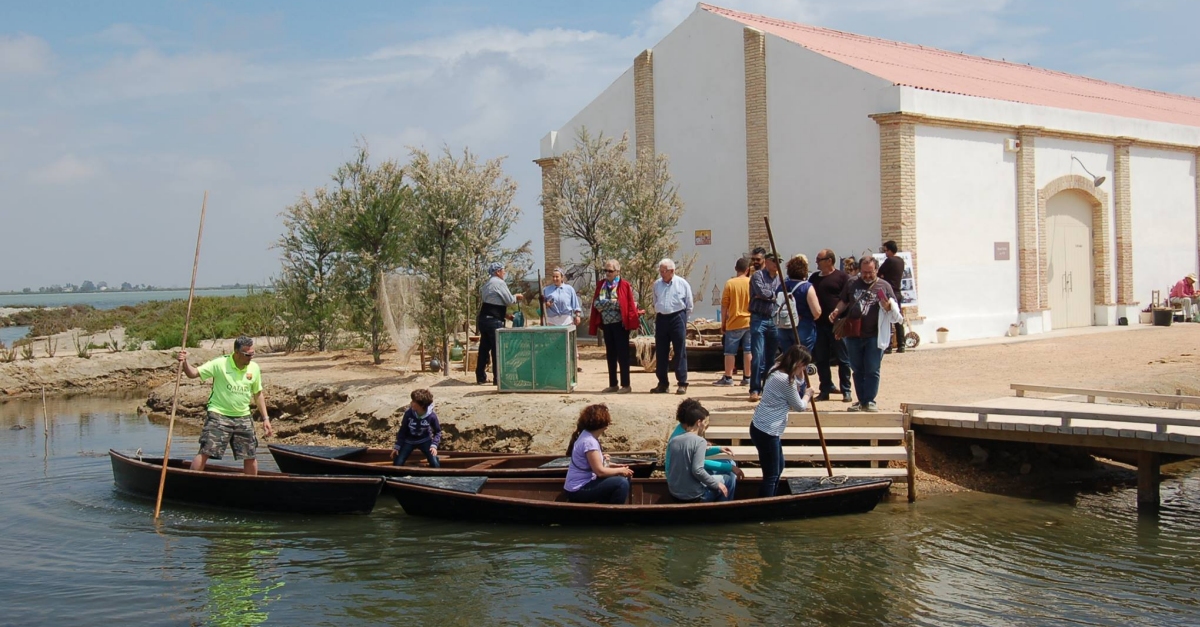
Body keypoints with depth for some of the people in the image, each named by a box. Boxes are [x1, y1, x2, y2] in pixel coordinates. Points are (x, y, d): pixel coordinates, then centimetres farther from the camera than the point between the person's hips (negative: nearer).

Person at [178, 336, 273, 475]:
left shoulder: (254, 368, 3)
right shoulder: (220, 364, -11)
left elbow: (258, 394, 13)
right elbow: (194, 373, -11)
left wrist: (265, 418, 10)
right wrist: (185, 363, -32)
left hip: (243, 417, 4)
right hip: (219, 414, -4)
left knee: (250, 456, 8)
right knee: (205, 452, -10)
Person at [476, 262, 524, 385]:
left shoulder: (487, 283, 19)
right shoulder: (499, 283, -9)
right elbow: (509, 300, -10)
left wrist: (505, 315, 21)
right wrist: (517, 297, 11)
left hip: (483, 318, 9)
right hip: (493, 321, -9)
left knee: (484, 348, 11)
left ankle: (481, 377, 14)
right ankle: (498, 378, -2)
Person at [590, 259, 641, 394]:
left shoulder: (624, 285, -4)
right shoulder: (600, 285, 9)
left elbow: (630, 304, -8)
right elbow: (596, 303, 2)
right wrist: (612, 302, -10)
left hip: (620, 324, -5)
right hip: (606, 324, 5)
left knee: (622, 354, -3)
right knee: (610, 355, 10)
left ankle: (626, 385, 2)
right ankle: (613, 385, 17)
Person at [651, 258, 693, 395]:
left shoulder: (682, 284, -3)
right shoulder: (657, 284, 7)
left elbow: (689, 305, 4)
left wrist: (682, 318, 6)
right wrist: (659, 313, 15)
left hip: (678, 318, -4)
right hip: (661, 319, 4)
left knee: (680, 352, -3)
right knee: (660, 353, 6)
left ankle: (682, 384, 0)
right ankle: (662, 384, 14)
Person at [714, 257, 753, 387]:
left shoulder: (730, 283, -7)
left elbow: (724, 305, -5)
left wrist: (723, 323, 3)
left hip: (734, 323, -3)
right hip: (750, 321, 3)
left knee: (730, 352, 4)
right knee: (748, 351, 6)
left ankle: (728, 378, 4)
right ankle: (747, 378, 8)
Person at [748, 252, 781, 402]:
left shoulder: (779, 278, 15)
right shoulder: (758, 276, -3)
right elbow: (762, 292, -19)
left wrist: (768, 295, -8)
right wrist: (774, 294, -3)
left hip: (774, 320, 6)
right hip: (759, 319, -6)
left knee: (771, 357, 10)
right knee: (758, 356, -10)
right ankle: (755, 390, -8)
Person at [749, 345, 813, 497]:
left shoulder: (778, 370, 6)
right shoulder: (786, 380, -22)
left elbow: (798, 386, 22)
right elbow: (800, 406, -7)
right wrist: (808, 394, 11)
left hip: (764, 428, 11)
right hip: (766, 432, -11)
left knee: (778, 467, 24)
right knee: (771, 475, -2)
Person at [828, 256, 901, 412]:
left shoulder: (884, 286, 2)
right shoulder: (852, 285, 10)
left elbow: (895, 309, 2)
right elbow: (844, 302, 21)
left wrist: (889, 306, -20)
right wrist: (836, 311, 2)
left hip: (874, 336, -4)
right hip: (853, 335, 4)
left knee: (872, 370, -3)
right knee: (857, 370, 10)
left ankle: (869, 401, 2)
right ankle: (861, 401, 19)